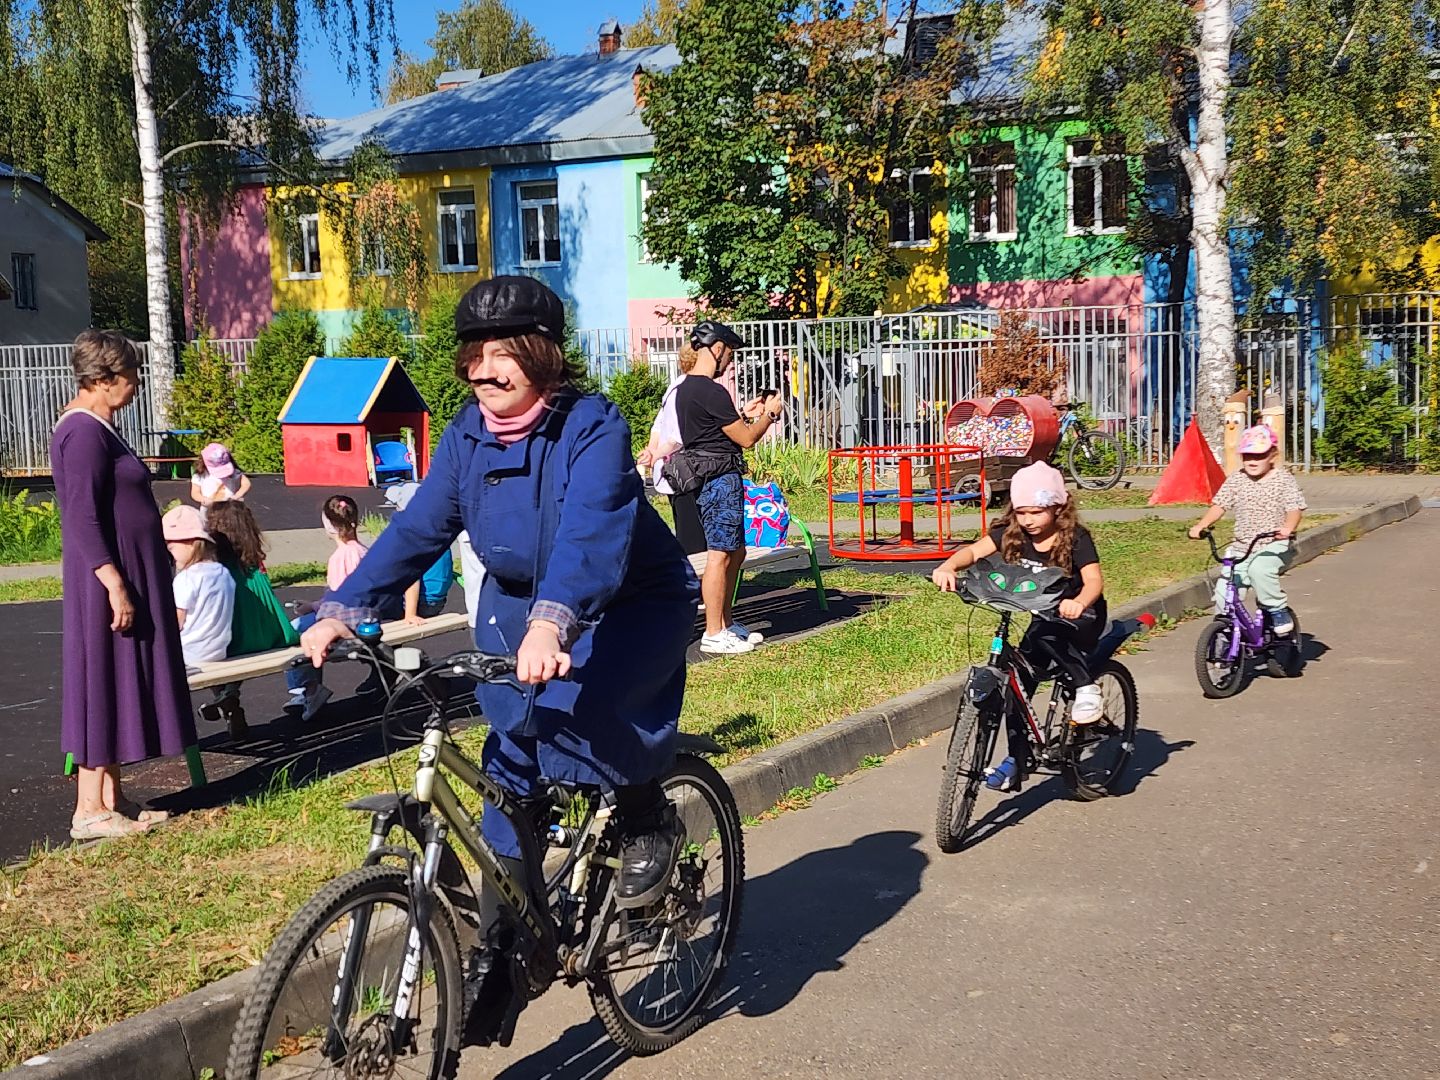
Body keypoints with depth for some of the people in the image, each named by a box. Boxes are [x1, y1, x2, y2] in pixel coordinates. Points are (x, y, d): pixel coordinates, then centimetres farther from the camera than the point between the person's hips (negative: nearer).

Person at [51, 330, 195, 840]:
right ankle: (89, 811, 2)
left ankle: (113, 800, 19)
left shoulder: (98, 428, 15)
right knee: (104, 686, -5)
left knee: (120, 687, 12)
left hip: (129, 576, 10)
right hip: (108, 580, -10)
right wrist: (115, 585, -26)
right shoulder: (83, 433, -16)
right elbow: (83, 519, -22)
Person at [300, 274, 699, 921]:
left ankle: (649, 821, -2)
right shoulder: (467, 433, -6)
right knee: (513, 750, -1)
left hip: (628, 605, -5)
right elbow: (417, 527, -10)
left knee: (569, 707, -30)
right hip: (517, 599, 6)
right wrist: (341, 611, -23)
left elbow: (590, 534, -40)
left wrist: (550, 625, -56)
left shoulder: (592, 426, -24)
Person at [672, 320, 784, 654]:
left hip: (704, 477, 11)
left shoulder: (685, 388, 14)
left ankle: (726, 623, 22)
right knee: (720, 555, -6)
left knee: (736, 551, 16)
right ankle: (714, 634, -2)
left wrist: (745, 414, 22)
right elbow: (746, 439, -13)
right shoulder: (711, 391, -17)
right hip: (721, 478, -11)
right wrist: (769, 413, 3)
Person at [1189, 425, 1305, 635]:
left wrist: (1288, 528, -35)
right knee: (1223, 591, -10)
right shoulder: (1236, 479, 6)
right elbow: (1219, 504, 0)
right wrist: (1201, 525, -17)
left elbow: (1295, 507, -13)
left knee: (1259, 568, -35)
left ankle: (1278, 611, -13)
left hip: (1276, 546, -4)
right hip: (1242, 547, 4)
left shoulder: (1283, 479, -3)